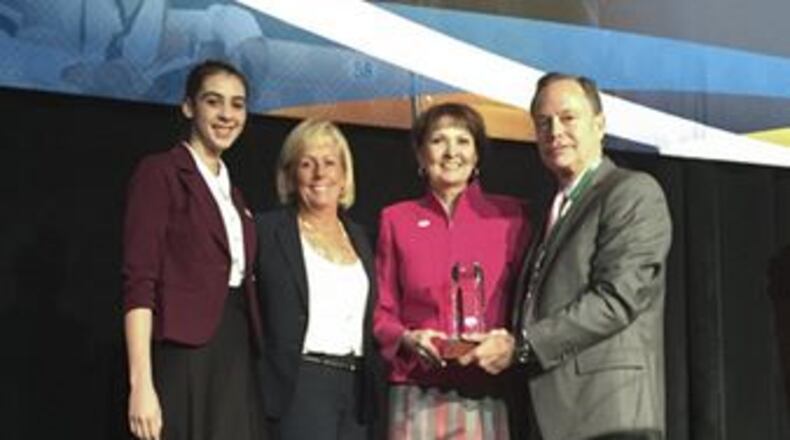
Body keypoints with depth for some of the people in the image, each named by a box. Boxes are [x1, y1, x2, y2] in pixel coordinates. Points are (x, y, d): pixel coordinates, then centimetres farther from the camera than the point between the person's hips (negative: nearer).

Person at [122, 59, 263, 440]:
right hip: (184, 356, -7)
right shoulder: (159, 173, -3)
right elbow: (139, 283, -11)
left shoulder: (232, 192, 19)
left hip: (236, 359, 7)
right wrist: (141, 383, -20)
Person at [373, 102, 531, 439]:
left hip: (486, 395, -1)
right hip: (416, 395, 1)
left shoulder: (510, 215, 9)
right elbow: (382, 310, 14)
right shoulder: (396, 219, 12)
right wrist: (407, 339, -7)